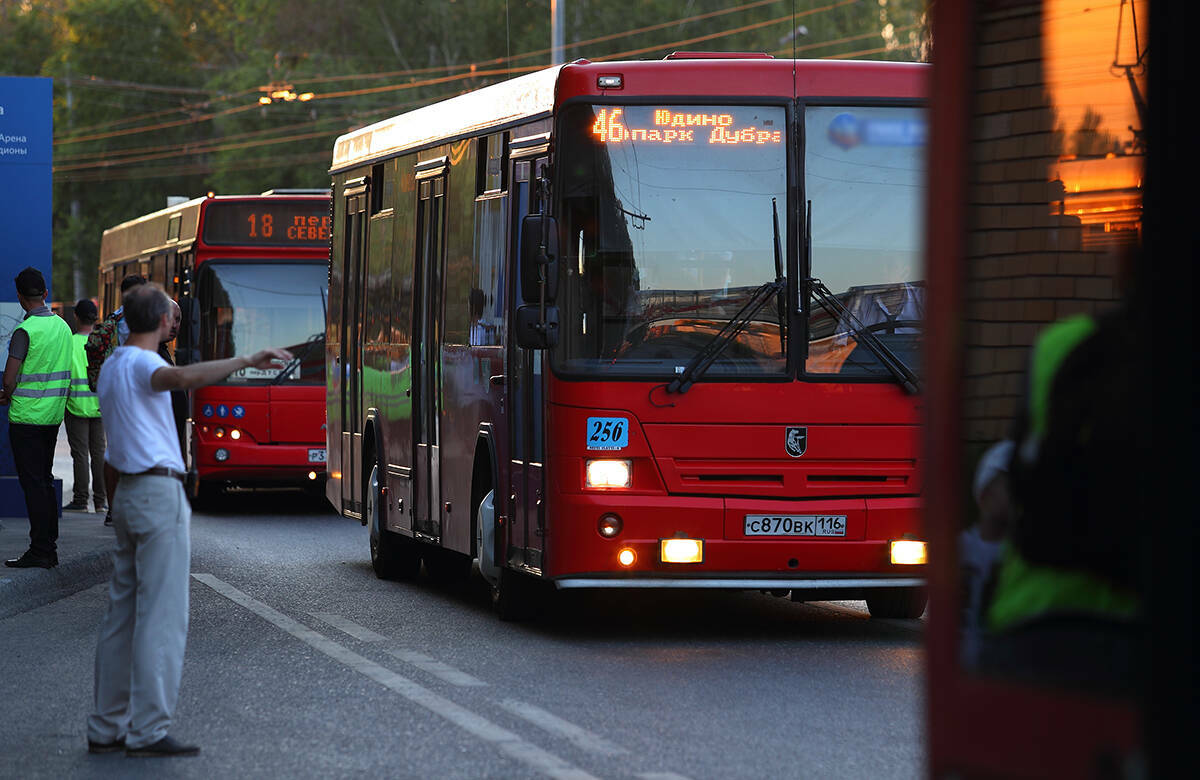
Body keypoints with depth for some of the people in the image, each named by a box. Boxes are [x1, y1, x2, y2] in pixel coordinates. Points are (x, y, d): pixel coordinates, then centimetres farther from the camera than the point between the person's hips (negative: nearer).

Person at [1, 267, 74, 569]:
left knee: (33, 484, -5)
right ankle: (50, 549, 16)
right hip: (53, 416, 8)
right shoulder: (62, 327, 8)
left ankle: (40, 551, -6)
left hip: (27, 416, -8)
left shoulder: (26, 330, -16)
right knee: (45, 481, 14)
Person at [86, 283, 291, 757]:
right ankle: (149, 731, -10)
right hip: (159, 492, -10)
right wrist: (246, 361, -39)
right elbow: (181, 378, -37)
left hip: (127, 493, 10)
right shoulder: (141, 364, -13)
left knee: (123, 615, 11)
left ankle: (107, 728, 13)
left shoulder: (111, 367, 17)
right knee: (162, 616, -8)